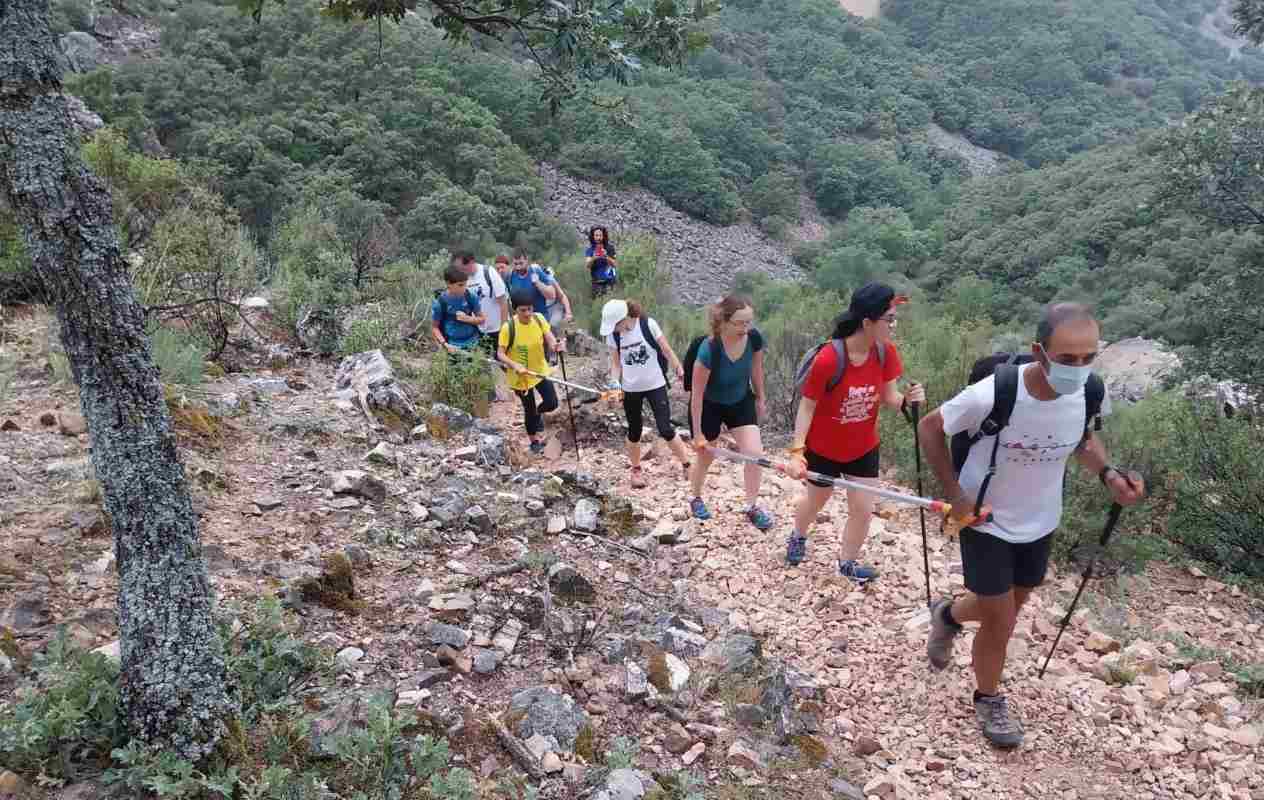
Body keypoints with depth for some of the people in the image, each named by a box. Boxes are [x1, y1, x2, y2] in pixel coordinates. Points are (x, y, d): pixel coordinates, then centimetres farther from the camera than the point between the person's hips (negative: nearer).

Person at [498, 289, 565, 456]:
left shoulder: (539, 319, -13)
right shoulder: (508, 327, -24)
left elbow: (549, 339, -13)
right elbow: (500, 354, -20)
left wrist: (555, 346, -37)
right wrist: (515, 365, -36)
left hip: (540, 370, 3)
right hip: (520, 375, -3)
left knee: (552, 403, -1)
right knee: (529, 410, 11)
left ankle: (538, 413, 36)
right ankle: (535, 441, 36)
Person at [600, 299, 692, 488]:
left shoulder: (648, 325, -17)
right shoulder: (612, 336, -8)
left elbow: (667, 351, -8)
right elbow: (616, 363, 1)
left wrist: (680, 372, -7)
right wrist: (615, 383, -15)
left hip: (655, 385, -3)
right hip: (630, 389, 3)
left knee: (665, 430, -6)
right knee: (634, 431, 13)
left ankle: (687, 465, 12)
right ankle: (636, 470, 31)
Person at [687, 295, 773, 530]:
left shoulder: (755, 338, -24)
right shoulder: (709, 350, -36)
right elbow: (697, 394, -27)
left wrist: (760, 398, 10)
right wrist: (698, 433, -21)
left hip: (741, 401, 4)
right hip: (709, 405, -3)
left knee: (755, 453, -9)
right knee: (705, 456, 15)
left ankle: (752, 507, 9)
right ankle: (696, 499, 42)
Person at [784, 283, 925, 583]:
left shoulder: (886, 351, -17)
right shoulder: (828, 359, -32)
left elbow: (887, 395, -6)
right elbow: (807, 406, -22)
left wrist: (907, 400, -29)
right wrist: (797, 451, -27)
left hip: (864, 447, 4)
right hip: (824, 448, -3)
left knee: (863, 510, 8)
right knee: (815, 500, 21)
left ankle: (848, 563, 35)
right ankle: (798, 537, 55)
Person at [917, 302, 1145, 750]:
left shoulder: (1087, 393, -18)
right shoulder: (991, 395, -33)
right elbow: (929, 429, -17)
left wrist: (1108, 475, -14)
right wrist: (954, 494, -20)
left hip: (1040, 523, 5)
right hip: (987, 523, -5)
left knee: (1007, 607, 25)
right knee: (1000, 624, 5)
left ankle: (949, 615, 58)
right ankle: (989, 700, 35)